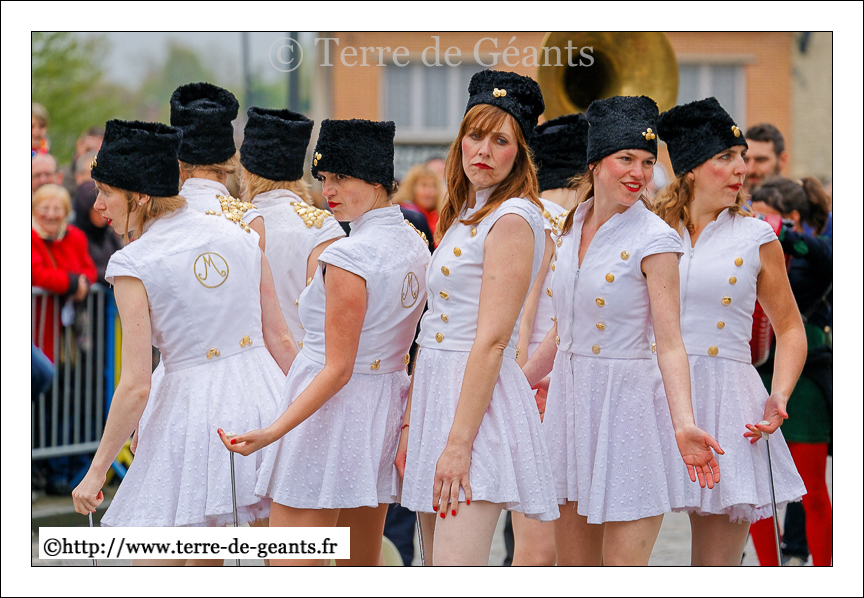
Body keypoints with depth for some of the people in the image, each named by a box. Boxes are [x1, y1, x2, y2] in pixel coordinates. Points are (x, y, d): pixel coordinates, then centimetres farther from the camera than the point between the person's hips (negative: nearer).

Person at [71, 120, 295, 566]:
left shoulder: (133, 264, -9)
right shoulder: (239, 236, 6)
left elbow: (135, 386, -13)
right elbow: (279, 338, 8)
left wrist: (96, 472, -5)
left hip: (192, 405, -6)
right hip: (262, 396, 6)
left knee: (151, 566, 4)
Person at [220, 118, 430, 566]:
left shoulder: (348, 257, -18)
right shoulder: (415, 246, 7)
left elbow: (338, 369, -20)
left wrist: (272, 432, -25)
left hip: (330, 409, -9)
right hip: (385, 407, 9)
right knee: (361, 569, 17)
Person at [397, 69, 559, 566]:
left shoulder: (513, 219, -11)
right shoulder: (462, 218, 17)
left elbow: (492, 340, -17)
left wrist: (459, 441, -22)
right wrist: (410, 422, 16)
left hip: (480, 402, -9)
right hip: (437, 393, 9)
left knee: (454, 578, -17)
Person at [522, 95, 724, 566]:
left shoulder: (654, 240, -11)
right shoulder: (573, 226, 8)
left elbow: (669, 343, -16)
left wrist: (683, 424, -28)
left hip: (626, 404, -7)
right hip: (571, 400, 7)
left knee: (623, 566, -7)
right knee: (572, 566, 10)